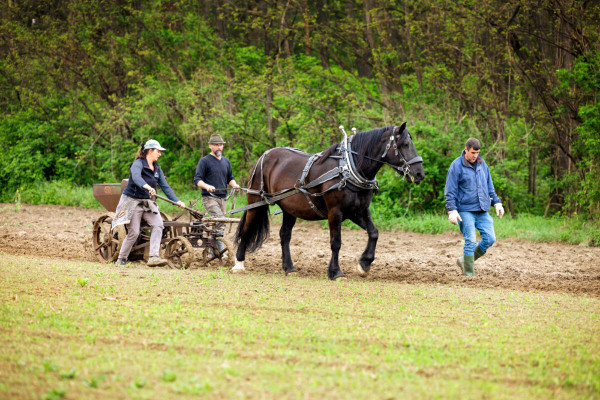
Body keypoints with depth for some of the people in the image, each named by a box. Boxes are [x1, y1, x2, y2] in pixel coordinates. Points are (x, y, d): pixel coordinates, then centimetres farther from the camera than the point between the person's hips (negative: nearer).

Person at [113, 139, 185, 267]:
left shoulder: (157, 169, 10)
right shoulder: (138, 164, -13)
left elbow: (165, 187, 6)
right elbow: (136, 177, -35)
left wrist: (177, 201, -6)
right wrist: (146, 186, -55)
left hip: (148, 203, 6)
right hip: (133, 201, -6)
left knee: (158, 224, -17)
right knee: (134, 232, -9)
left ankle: (153, 257, -22)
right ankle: (121, 259, 10)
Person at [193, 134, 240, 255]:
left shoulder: (226, 161, 17)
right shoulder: (204, 161, -2)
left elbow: (230, 178, 25)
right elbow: (197, 180, -6)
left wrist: (234, 185, 2)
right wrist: (206, 186, -25)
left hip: (222, 198, 7)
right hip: (209, 197, -7)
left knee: (220, 223, 7)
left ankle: (212, 251, 14)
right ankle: (220, 248, -25)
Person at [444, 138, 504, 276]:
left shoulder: (482, 164, 12)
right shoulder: (456, 166, -6)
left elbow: (489, 187, 23)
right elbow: (450, 191, -7)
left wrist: (496, 202, 15)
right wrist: (452, 210, -14)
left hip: (483, 210, 6)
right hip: (466, 211, -6)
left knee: (490, 239, -2)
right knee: (471, 242, -10)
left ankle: (464, 260, 16)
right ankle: (469, 274, -1)